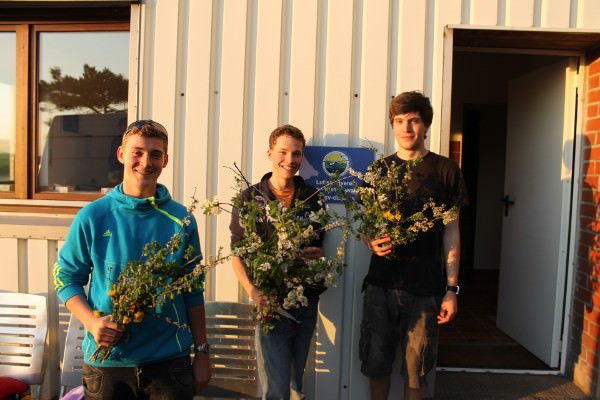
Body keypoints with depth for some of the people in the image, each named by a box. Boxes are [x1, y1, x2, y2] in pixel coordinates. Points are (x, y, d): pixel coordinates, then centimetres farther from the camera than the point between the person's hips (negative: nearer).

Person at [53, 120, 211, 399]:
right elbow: (66, 278, 2)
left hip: (170, 358, 1)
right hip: (107, 360, 0)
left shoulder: (181, 220, -3)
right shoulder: (92, 217, -5)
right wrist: (92, 322, -15)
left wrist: (201, 352, 3)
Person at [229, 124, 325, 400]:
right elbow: (237, 253, -5)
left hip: (307, 301, 4)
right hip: (270, 303, -4)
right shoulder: (250, 198, -2)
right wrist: (252, 290, -19)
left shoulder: (312, 198, 7)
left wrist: (318, 254, -8)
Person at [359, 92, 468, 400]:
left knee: (416, 369, 10)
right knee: (376, 362, 11)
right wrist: (372, 243, -12)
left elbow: (451, 232, 2)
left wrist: (452, 288, -2)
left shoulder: (445, 170, 1)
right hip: (381, 282, 2)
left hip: (426, 288, -1)